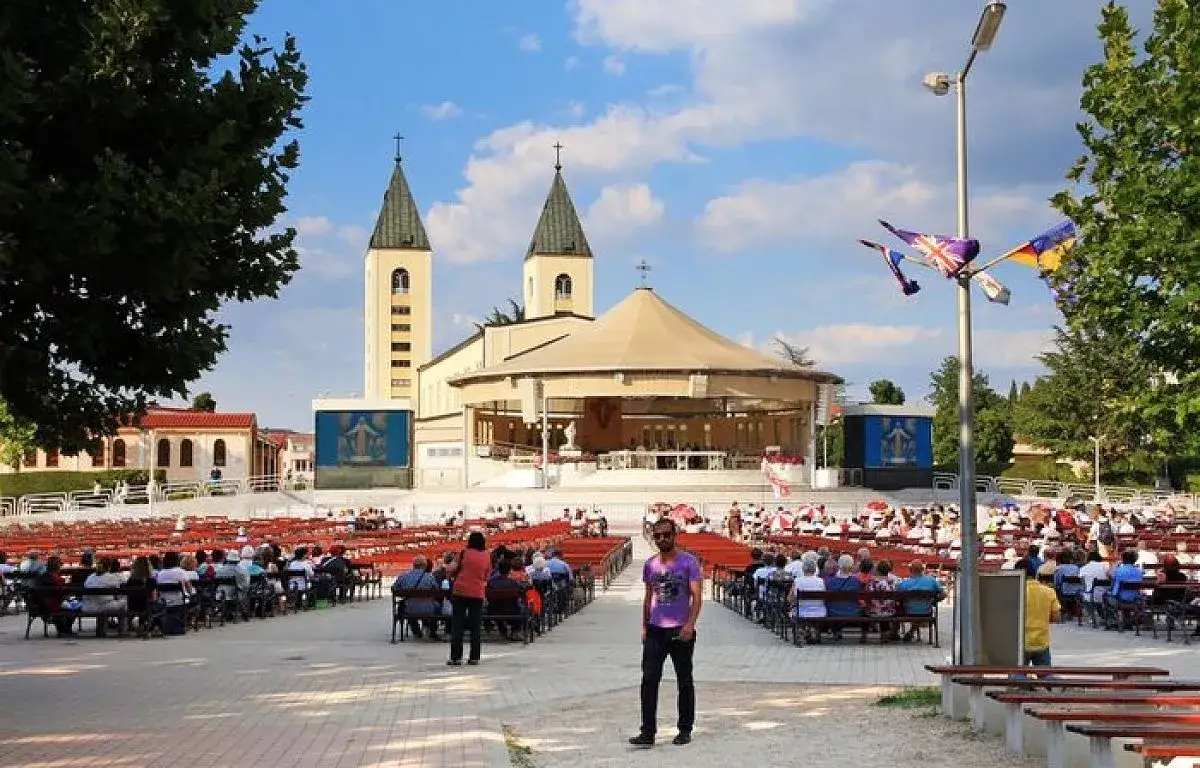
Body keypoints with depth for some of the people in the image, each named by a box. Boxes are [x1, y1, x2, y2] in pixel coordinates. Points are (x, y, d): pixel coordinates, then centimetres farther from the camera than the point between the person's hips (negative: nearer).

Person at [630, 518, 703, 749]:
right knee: (649, 680, -6)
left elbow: (697, 595, -9)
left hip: (681, 631, -4)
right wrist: (644, 627, 12)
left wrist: (690, 624, -20)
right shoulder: (650, 565, 10)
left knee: (685, 681, 8)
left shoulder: (689, 562, -4)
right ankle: (647, 733, -6)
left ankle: (685, 730, 19)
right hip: (655, 630, 4)